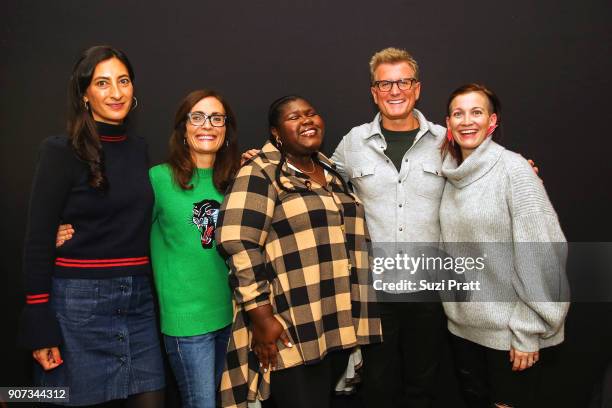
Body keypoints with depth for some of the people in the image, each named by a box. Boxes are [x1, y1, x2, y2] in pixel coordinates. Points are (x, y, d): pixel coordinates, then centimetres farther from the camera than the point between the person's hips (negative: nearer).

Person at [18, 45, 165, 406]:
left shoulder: (138, 149, 10)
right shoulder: (62, 152, -7)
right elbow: (38, 243, -7)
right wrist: (40, 328, -10)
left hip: (139, 300, 5)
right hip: (79, 302, -5)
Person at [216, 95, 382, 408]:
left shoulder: (332, 173, 15)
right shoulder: (261, 173, -7)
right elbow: (239, 245, -17)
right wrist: (262, 317, -19)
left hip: (340, 325, 7)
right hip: (294, 332, -7)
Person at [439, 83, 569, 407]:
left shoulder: (513, 168, -12)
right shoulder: (452, 175, 5)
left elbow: (541, 253, -16)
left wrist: (528, 331, -16)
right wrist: (452, 306, 6)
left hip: (508, 329, -5)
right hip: (462, 324, 5)